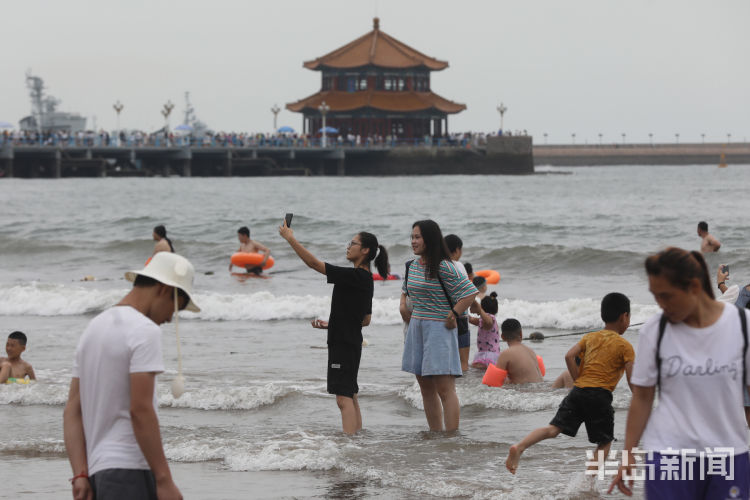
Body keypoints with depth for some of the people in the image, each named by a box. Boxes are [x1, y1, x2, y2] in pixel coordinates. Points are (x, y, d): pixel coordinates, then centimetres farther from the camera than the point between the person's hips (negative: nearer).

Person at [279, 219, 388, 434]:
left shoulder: (353, 276, -17)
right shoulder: (365, 279, 12)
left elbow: (314, 263, -19)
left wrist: (290, 238, -14)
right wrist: (331, 324, 20)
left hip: (344, 343, -10)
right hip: (352, 341, 10)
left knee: (344, 398, -12)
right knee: (350, 397, 14)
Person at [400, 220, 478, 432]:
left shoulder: (443, 267, -14)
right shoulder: (413, 266, 10)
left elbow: (469, 293, -17)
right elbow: (406, 289, 31)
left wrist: (453, 315, -16)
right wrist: (403, 305, 13)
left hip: (439, 329, -9)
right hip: (417, 329, 9)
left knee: (444, 388, -11)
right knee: (426, 388, 13)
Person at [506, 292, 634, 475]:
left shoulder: (590, 337, 16)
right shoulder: (624, 346, 4)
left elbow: (569, 356, 3)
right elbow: (631, 379, -4)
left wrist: (579, 382, 9)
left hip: (578, 391, 4)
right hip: (601, 395, -4)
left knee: (553, 429, -3)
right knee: (604, 442, 9)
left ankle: (519, 447, -24)